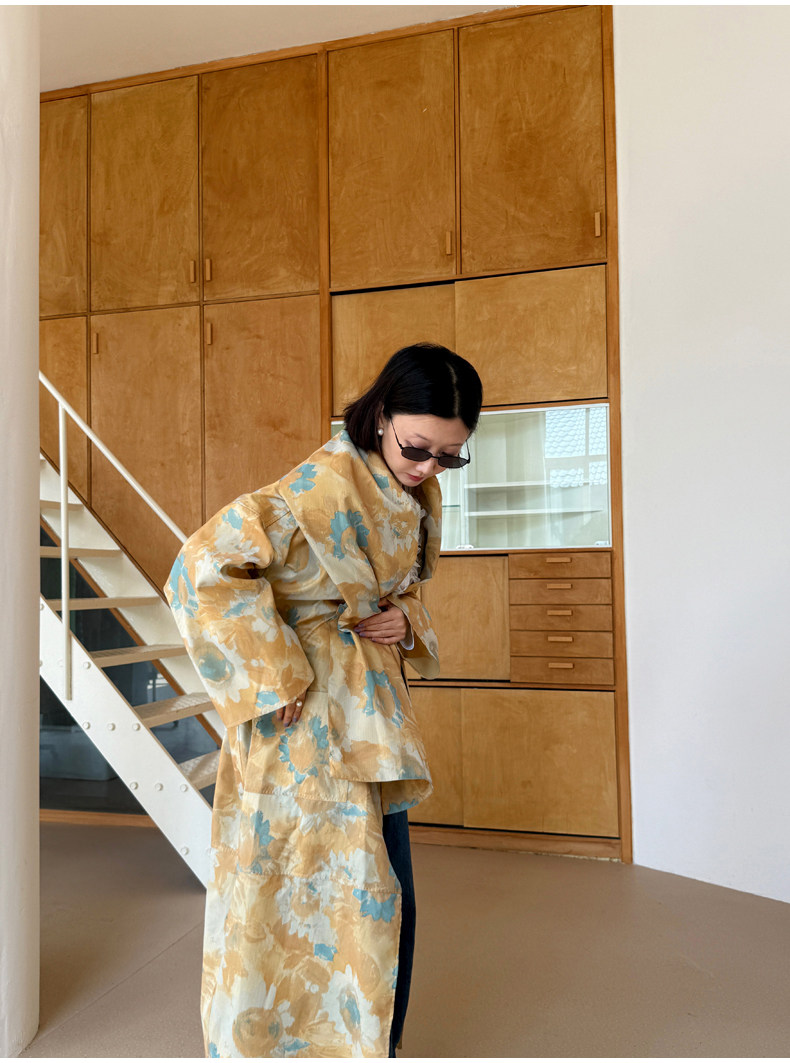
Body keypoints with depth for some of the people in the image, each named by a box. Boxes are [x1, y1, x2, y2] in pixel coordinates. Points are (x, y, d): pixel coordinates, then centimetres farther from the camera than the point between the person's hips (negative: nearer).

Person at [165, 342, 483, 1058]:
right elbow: (206, 570, -26)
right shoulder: (322, 487, -21)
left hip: (369, 713, 8)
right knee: (354, 889, 2)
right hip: (314, 717, -8)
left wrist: (407, 621, -3)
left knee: (385, 891, 17)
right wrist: (276, 677, -23)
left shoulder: (417, 495, 7)